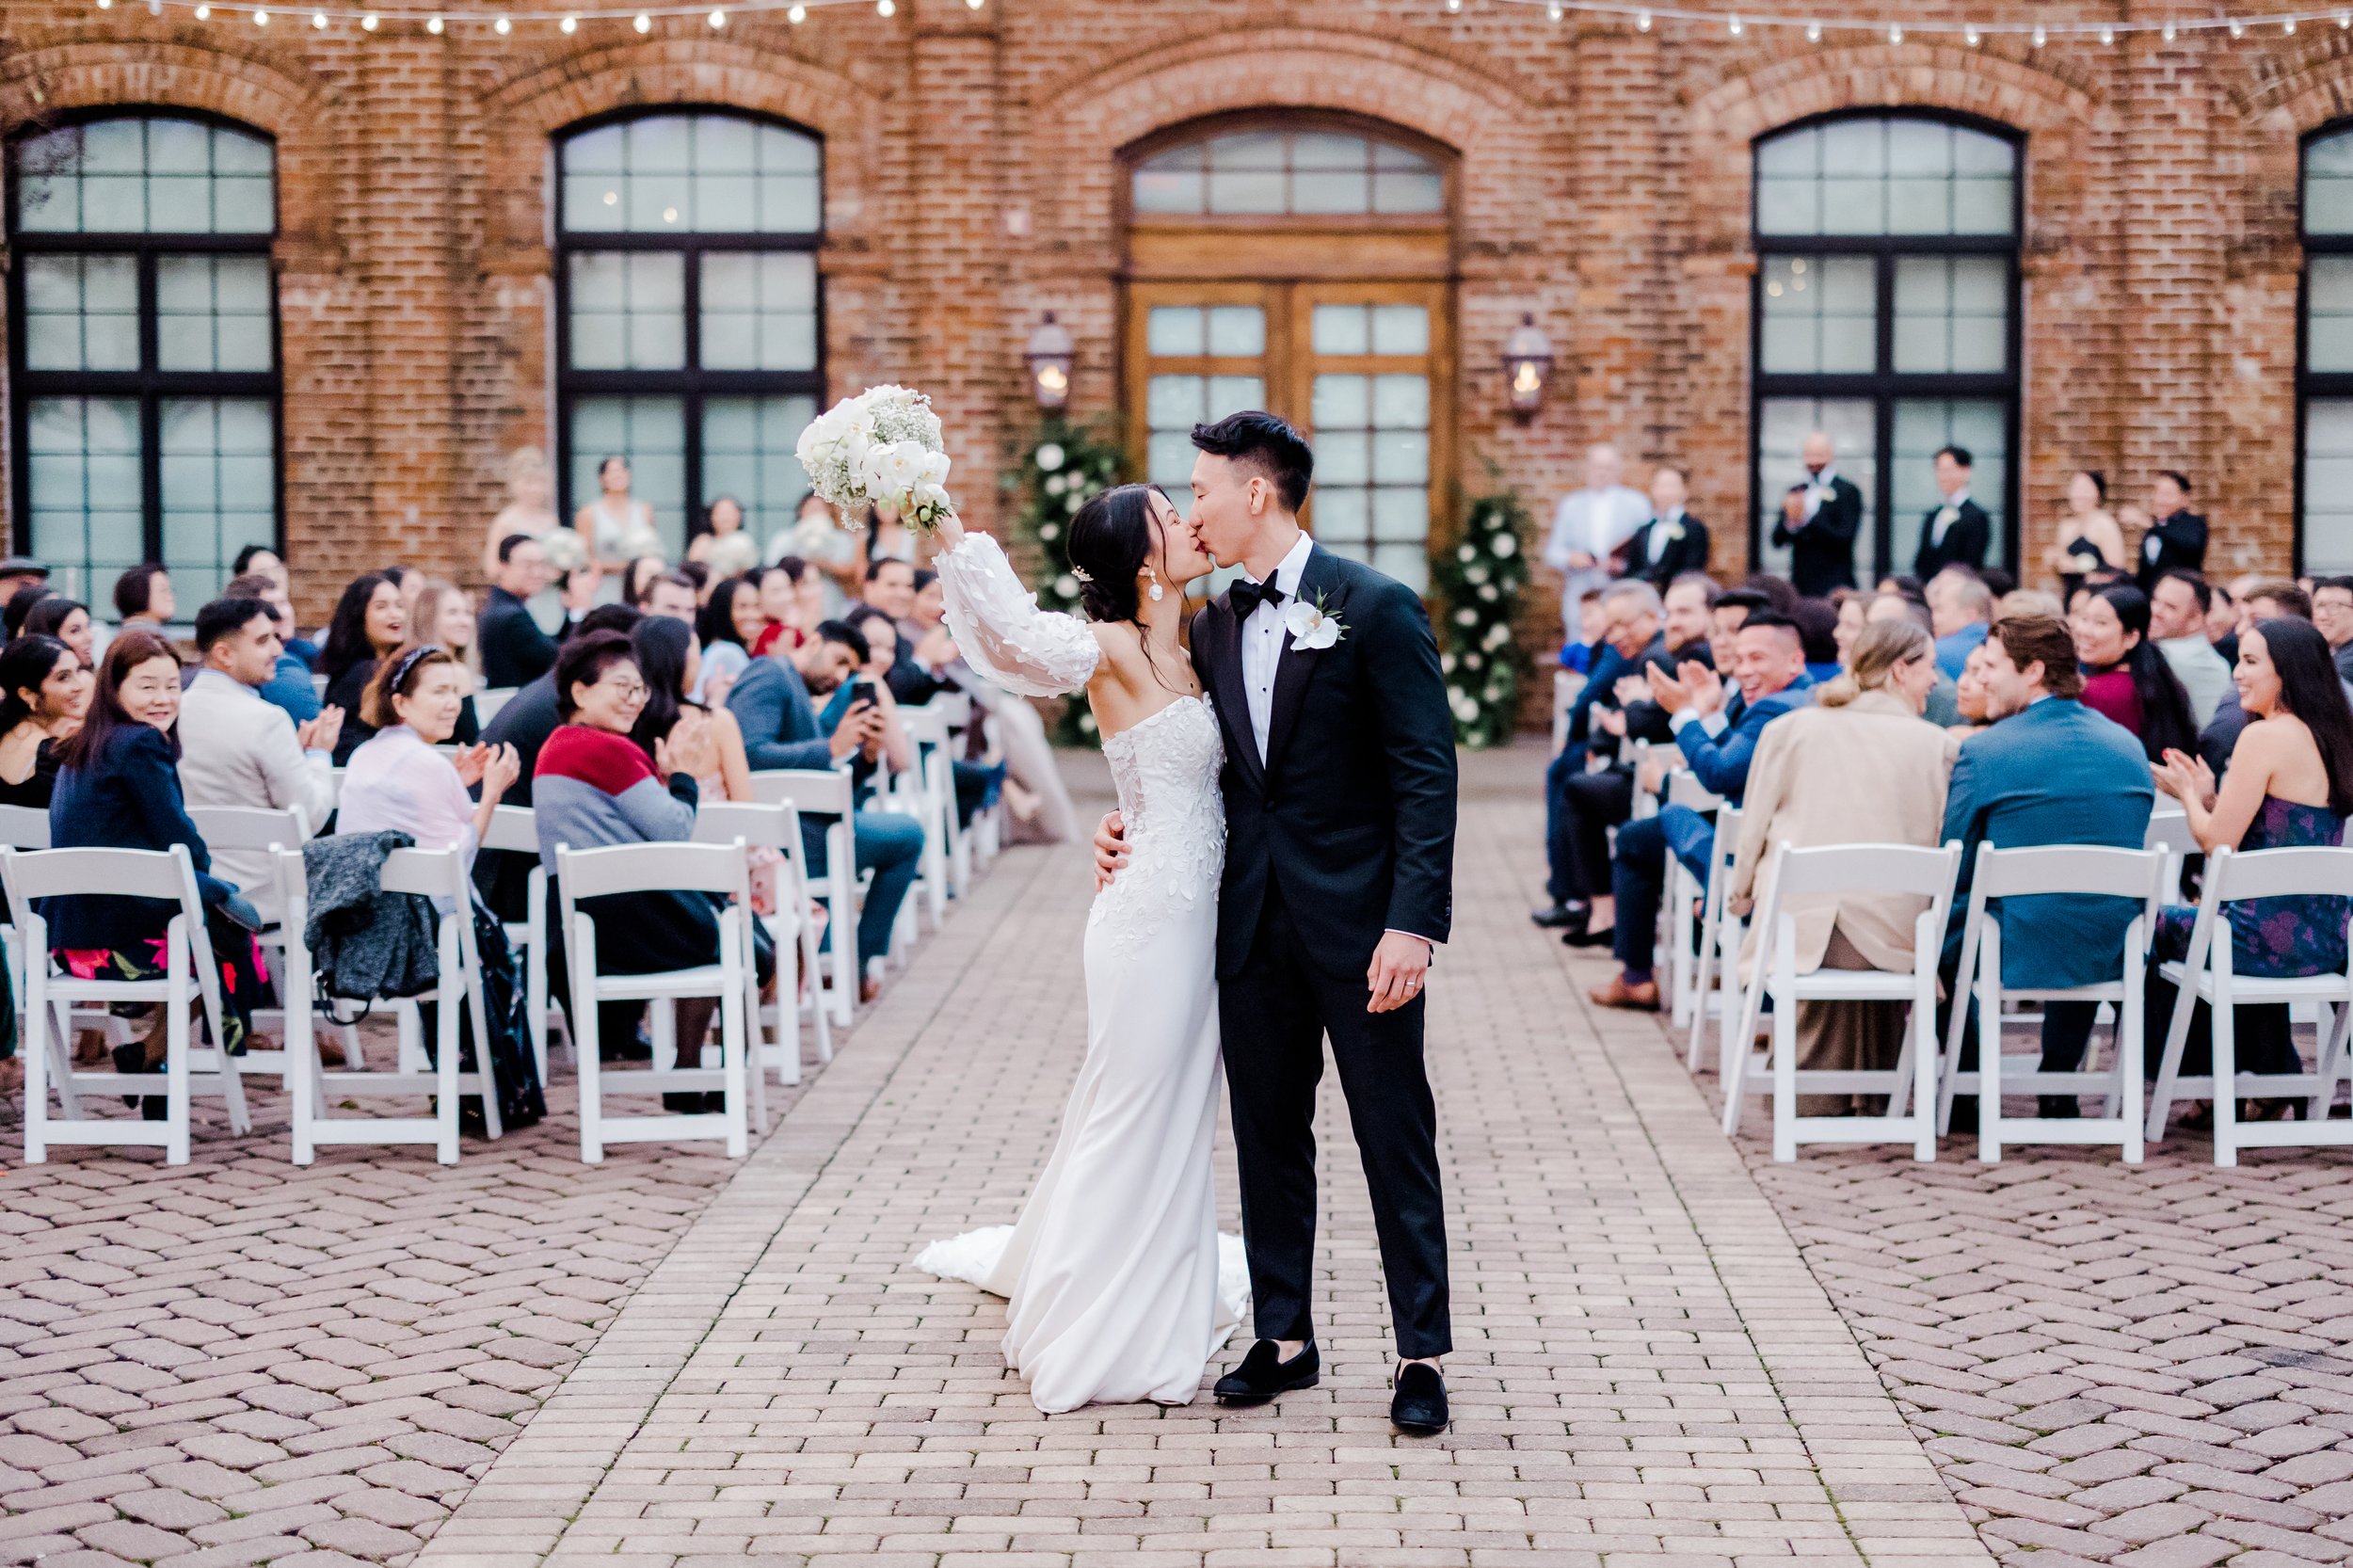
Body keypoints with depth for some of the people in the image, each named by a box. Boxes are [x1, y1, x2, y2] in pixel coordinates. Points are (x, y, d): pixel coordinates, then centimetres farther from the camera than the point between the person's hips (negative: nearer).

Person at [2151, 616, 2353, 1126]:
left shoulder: (2264, 737, -17)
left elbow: (2216, 843, -15)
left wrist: (2189, 794, 3)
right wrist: (2208, 795, 14)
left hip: (2273, 939, -8)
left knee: (2154, 928, 15)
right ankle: (2276, 1077, 32)